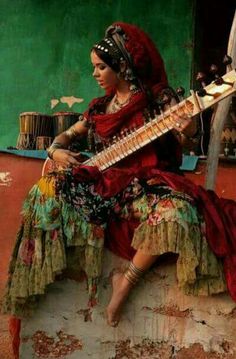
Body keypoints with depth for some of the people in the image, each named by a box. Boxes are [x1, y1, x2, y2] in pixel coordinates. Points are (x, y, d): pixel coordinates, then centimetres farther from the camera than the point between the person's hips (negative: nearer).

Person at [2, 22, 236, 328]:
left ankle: (127, 281, -18)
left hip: (147, 183, -4)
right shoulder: (100, 107, 13)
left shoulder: (158, 97, 0)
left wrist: (187, 126, -36)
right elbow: (69, 134, 22)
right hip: (106, 184, 4)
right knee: (48, 193, -18)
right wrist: (56, 149, 0)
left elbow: (186, 130, -12)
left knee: (176, 212, -37)